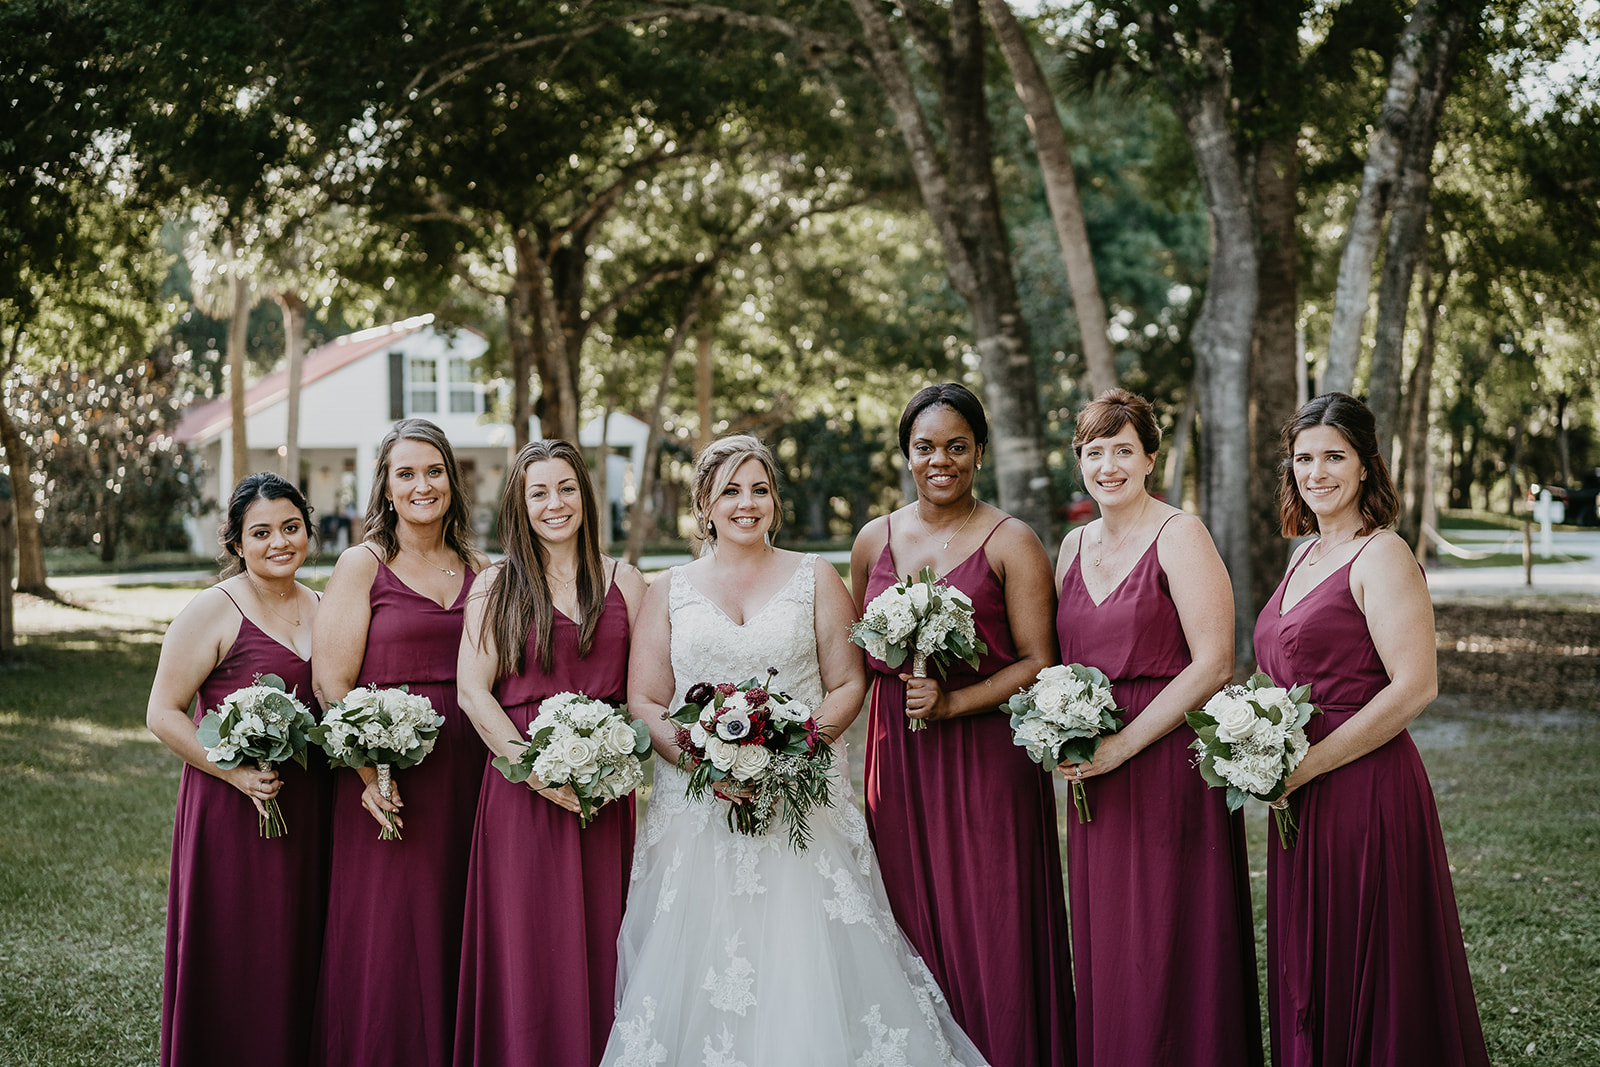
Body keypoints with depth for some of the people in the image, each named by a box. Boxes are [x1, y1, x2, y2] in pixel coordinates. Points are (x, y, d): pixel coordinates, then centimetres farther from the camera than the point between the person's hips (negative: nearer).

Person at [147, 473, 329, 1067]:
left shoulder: (323, 609, 10)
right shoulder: (214, 611, -7)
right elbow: (163, 714, -9)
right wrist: (236, 772, -19)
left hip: (309, 809, 5)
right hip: (232, 811, -5)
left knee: (300, 956, 10)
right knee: (235, 963, -1)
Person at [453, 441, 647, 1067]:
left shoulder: (624, 583, 10)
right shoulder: (496, 586, 5)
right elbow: (473, 691, -2)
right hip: (522, 786, -2)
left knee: (600, 938, 4)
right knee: (528, 944, -1)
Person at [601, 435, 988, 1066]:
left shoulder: (815, 580, 10)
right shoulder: (670, 592, 11)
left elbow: (848, 684, 6)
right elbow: (643, 700, 5)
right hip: (698, 810, 1)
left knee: (807, 961, -7)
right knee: (698, 974, -4)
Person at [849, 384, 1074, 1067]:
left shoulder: (1011, 543, -2)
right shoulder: (875, 541, 11)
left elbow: (1038, 665, -6)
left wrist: (952, 702, -17)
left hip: (987, 758, -4)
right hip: (898, 760, 4)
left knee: (990, 936, -2)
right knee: (911, 934, 5)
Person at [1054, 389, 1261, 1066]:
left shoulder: (1179, 537, -8)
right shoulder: (1074, 546, 14)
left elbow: (1213, 664, -14)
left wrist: (1124, 743, -16)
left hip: (1171, 765, -6)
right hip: (1096, 775, 6)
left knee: (1167, 953, -2)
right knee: (1104, 953, 10)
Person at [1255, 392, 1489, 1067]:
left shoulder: (1382, 556, -11)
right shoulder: (1306, 556, 15)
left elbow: (1414, 688, -19)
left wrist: (1307, 765, -18)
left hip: (1366, 790, -8)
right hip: (1303, 797, 9)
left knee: (1368, 980, 0)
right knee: (1307, 979, 14)